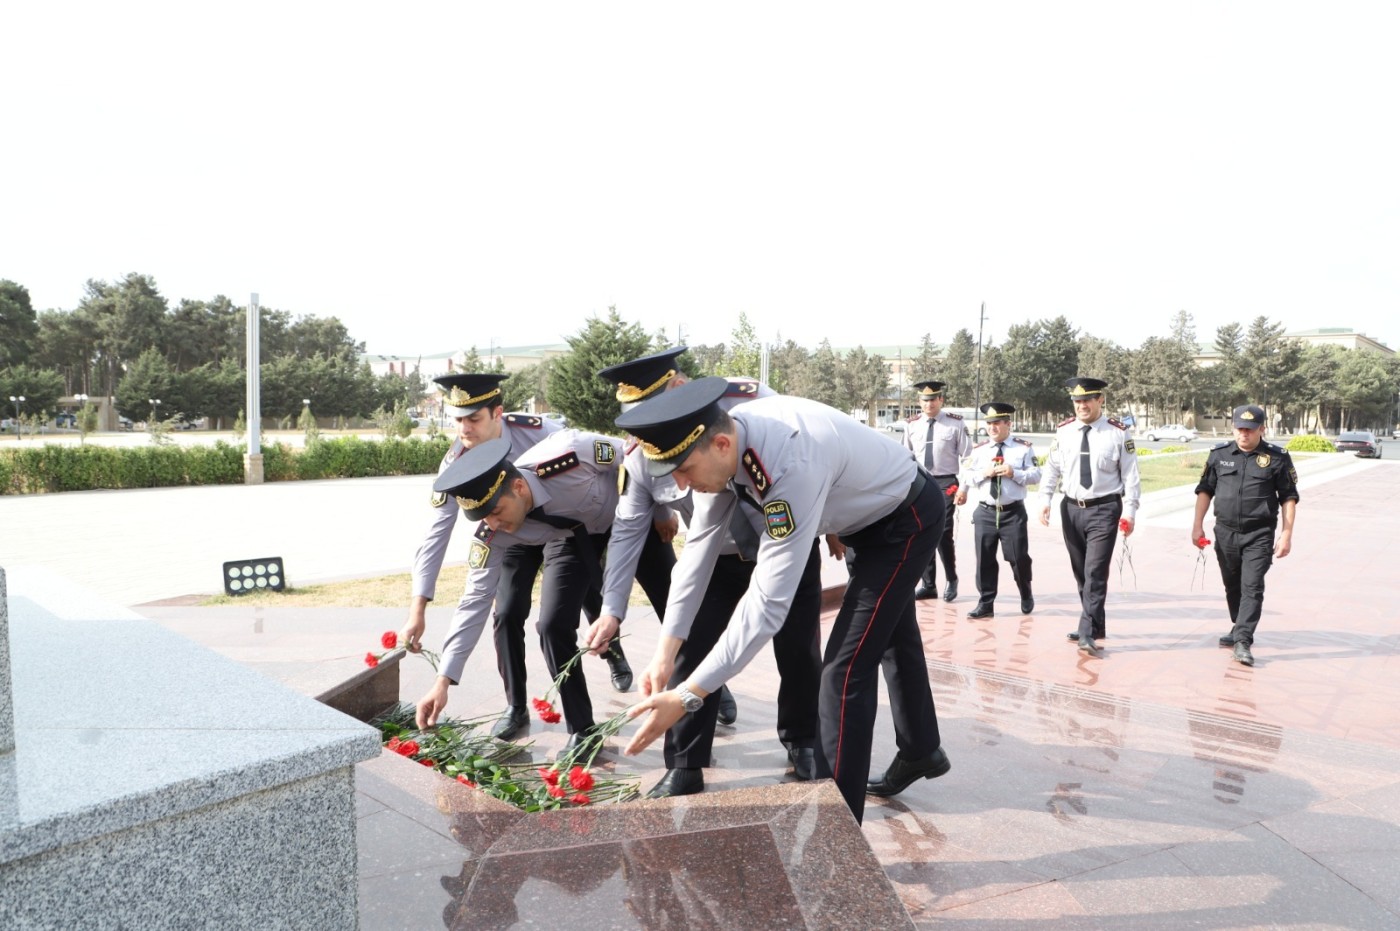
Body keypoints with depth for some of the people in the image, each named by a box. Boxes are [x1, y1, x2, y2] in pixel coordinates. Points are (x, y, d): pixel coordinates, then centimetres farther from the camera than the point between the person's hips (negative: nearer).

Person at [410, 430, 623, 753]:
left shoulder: (573, 454, -43)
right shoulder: (492, 533, -30)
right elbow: (476, 599, -23)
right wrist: (443, 679, -26)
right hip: (570, 539, 2)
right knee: (553, 626, -12)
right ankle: (581, 730, 5)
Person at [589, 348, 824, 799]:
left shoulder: (748, 399, -27)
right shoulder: (641, 455, -17)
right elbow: (627, 530, -10)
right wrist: (612, 608, -13)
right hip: (715, 559, 2)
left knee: (799, 651, 6)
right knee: (691, 653, -5)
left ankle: (803, 743, 31)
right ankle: (685, 766, 10)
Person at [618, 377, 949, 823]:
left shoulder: (792, 465, -45)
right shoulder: (722, 445, -21)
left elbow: (770, 601, -44)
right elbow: (700, 544, -14)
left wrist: (688, 695, -43)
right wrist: (666, 652, -17)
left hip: (908, 518, -9)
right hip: (869, 516, 9)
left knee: (847, 665, -12)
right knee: (891, 636, 26)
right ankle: (922, 752, 51)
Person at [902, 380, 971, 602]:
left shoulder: (955, 423, -3)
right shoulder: (911, 425, 6)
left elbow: (966, 458, -1)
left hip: (945, 483, -4)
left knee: (943, 534, -10)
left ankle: (951, 580, 13)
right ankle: (928, 585, 19)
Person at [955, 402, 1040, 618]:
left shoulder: (1024, 447, 1)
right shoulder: (979, 449, 7)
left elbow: (1036, 475, -3)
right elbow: (966, 476, 5)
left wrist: (1014, 473, -18)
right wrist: (983, 473, -13)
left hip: (1013, 512, -2)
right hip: (985, 512, 2)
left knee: (1019, 557, 2)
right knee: (985, 559, 3)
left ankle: (1026, 596, 29)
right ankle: (985, 604, 11)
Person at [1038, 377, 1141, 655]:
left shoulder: (1117, 433, -5)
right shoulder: (1063, 431, 3)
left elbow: (1130, 475, -3)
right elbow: (1052, 468, 7)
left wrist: (1129, 512, -7)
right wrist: (1045, 500, -4)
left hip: (1104, 510, -4)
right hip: (1071, 508, 4)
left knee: (1095, 573, -10)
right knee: (1080, 573, 12)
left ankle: (1088, 634, -7)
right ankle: (1095, 627, 26)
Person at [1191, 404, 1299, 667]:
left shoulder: (1277, 458, -3)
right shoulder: (1219, 455, 4)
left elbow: (1288, 498, 1)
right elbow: (1205, 490, 11)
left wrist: (1287, 534, -5)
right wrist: (1197, 525, 5)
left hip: (1259, 535, -3)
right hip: (1225, 533, 4)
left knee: (1252, 588, -10)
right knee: (1232, 586, 16)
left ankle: (1243, 641, -11)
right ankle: (1239, 628, 33)